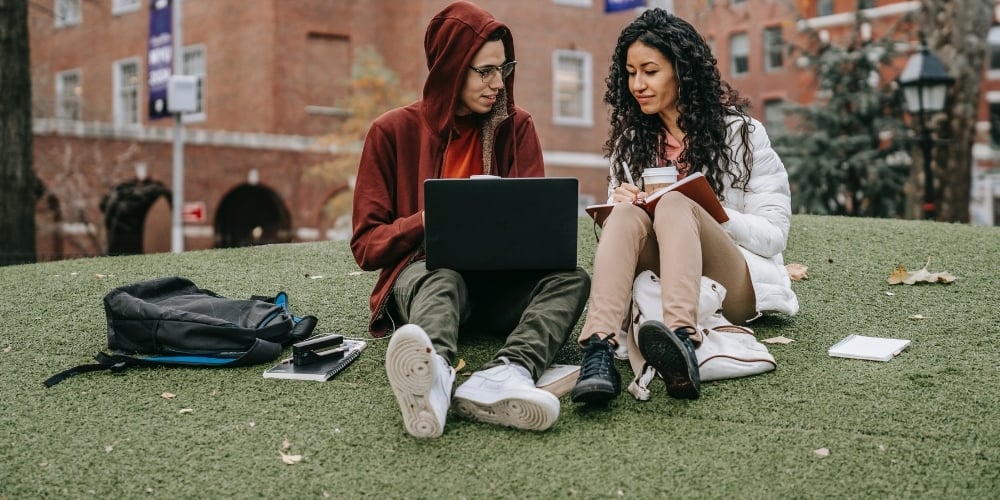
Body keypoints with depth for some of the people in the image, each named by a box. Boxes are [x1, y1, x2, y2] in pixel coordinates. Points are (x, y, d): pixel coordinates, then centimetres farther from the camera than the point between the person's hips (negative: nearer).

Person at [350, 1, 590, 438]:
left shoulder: (516, 127, 9)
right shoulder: (393, 131, 3)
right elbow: (366, 244, 0)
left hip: (499, 281, 3)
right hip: (422, 272, -2)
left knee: (571, 278, -27)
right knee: (442, 278, -37)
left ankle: (506, 374, -55)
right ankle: (433, 377, -71)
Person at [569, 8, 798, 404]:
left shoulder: (738, 132, 2)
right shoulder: (630, 138, 13)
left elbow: (774, 233, -2)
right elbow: (614, 223, 13)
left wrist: (702, 211, -18)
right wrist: (617, 204, -10)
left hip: (733, 289, -3)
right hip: (658, 286, 3)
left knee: (675, 205, -31)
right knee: (626, 213, -27)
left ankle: (681, 341, -58)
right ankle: (598, 353, -52)